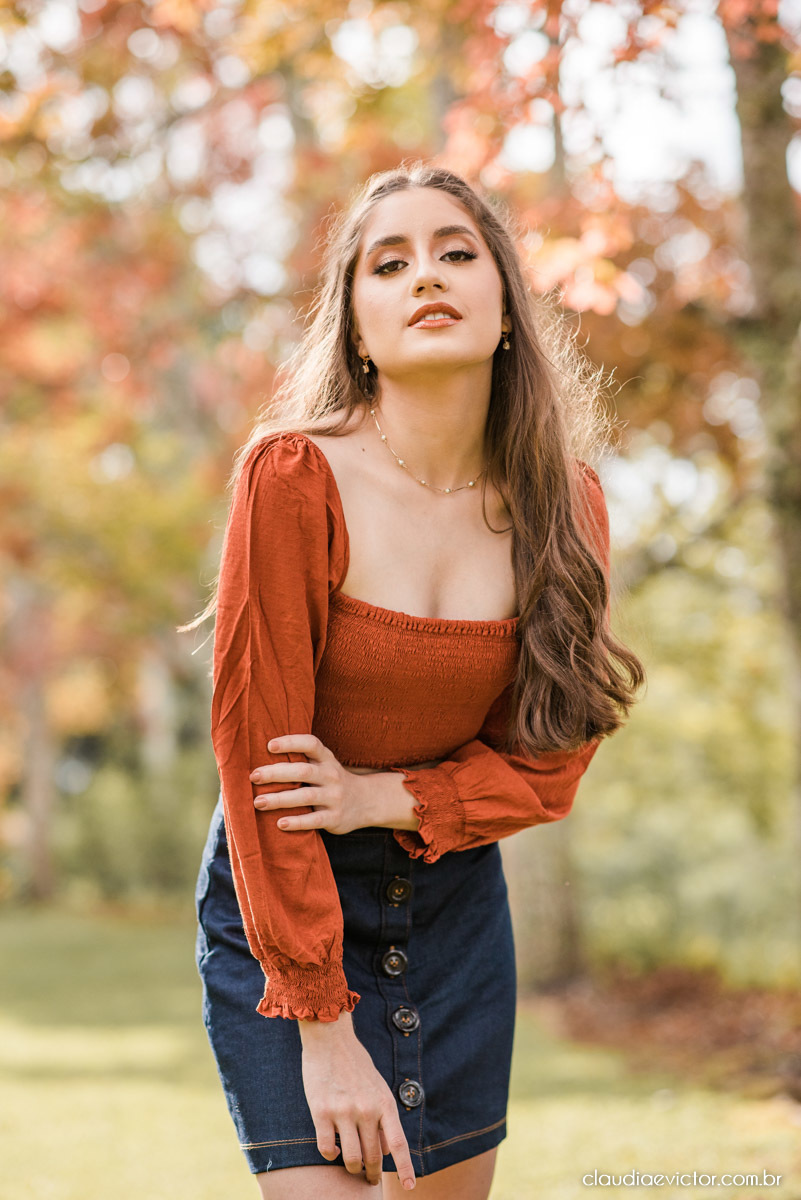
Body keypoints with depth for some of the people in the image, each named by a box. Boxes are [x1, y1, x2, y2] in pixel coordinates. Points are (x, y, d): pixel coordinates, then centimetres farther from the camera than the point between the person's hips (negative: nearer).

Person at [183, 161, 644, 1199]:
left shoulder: (564, 502, -6)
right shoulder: (296, 477, -20)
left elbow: (549, 763, -1)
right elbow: (257, 752, -18)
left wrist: (380, 799, -19)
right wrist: (322, 1027, -19)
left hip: (455, 902, 4)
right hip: (282, 907, -4)